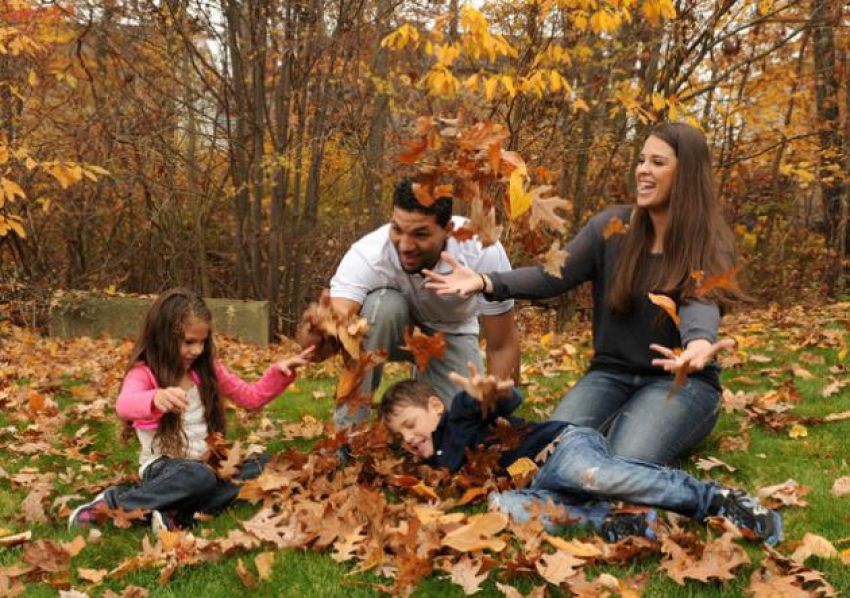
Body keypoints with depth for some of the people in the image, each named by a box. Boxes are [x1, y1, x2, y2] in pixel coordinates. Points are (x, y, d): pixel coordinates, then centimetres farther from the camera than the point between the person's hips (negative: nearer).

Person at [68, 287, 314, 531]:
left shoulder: (207, 369, 7)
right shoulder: (143, 373, -11)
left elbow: (251, 397, 14)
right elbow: (124, 405, -35)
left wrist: (279, 372, -4)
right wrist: (156, 398, -58)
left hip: (206, 463, 7)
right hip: (164, 467, -6)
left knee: (262, 467, -17)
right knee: (198, 478, -38)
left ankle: (179, 514, -27)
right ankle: (111, 502, -20)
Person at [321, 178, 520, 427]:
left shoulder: (483, 252, -33)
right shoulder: (368, 254, -35)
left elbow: (502, 347, -22)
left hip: (450, 333, 1)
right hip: (394, 331, -1)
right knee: (384, 304, -35)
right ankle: (347, 429, -21)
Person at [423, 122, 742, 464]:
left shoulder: (713, 247, -9)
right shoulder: (611, 226, 1)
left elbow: (700, 304, -28)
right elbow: (555, 275, -7)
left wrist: (699, 342, -54)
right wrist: (487, 282, -26)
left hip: (681, 379, -3)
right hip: (612, 373, 3)